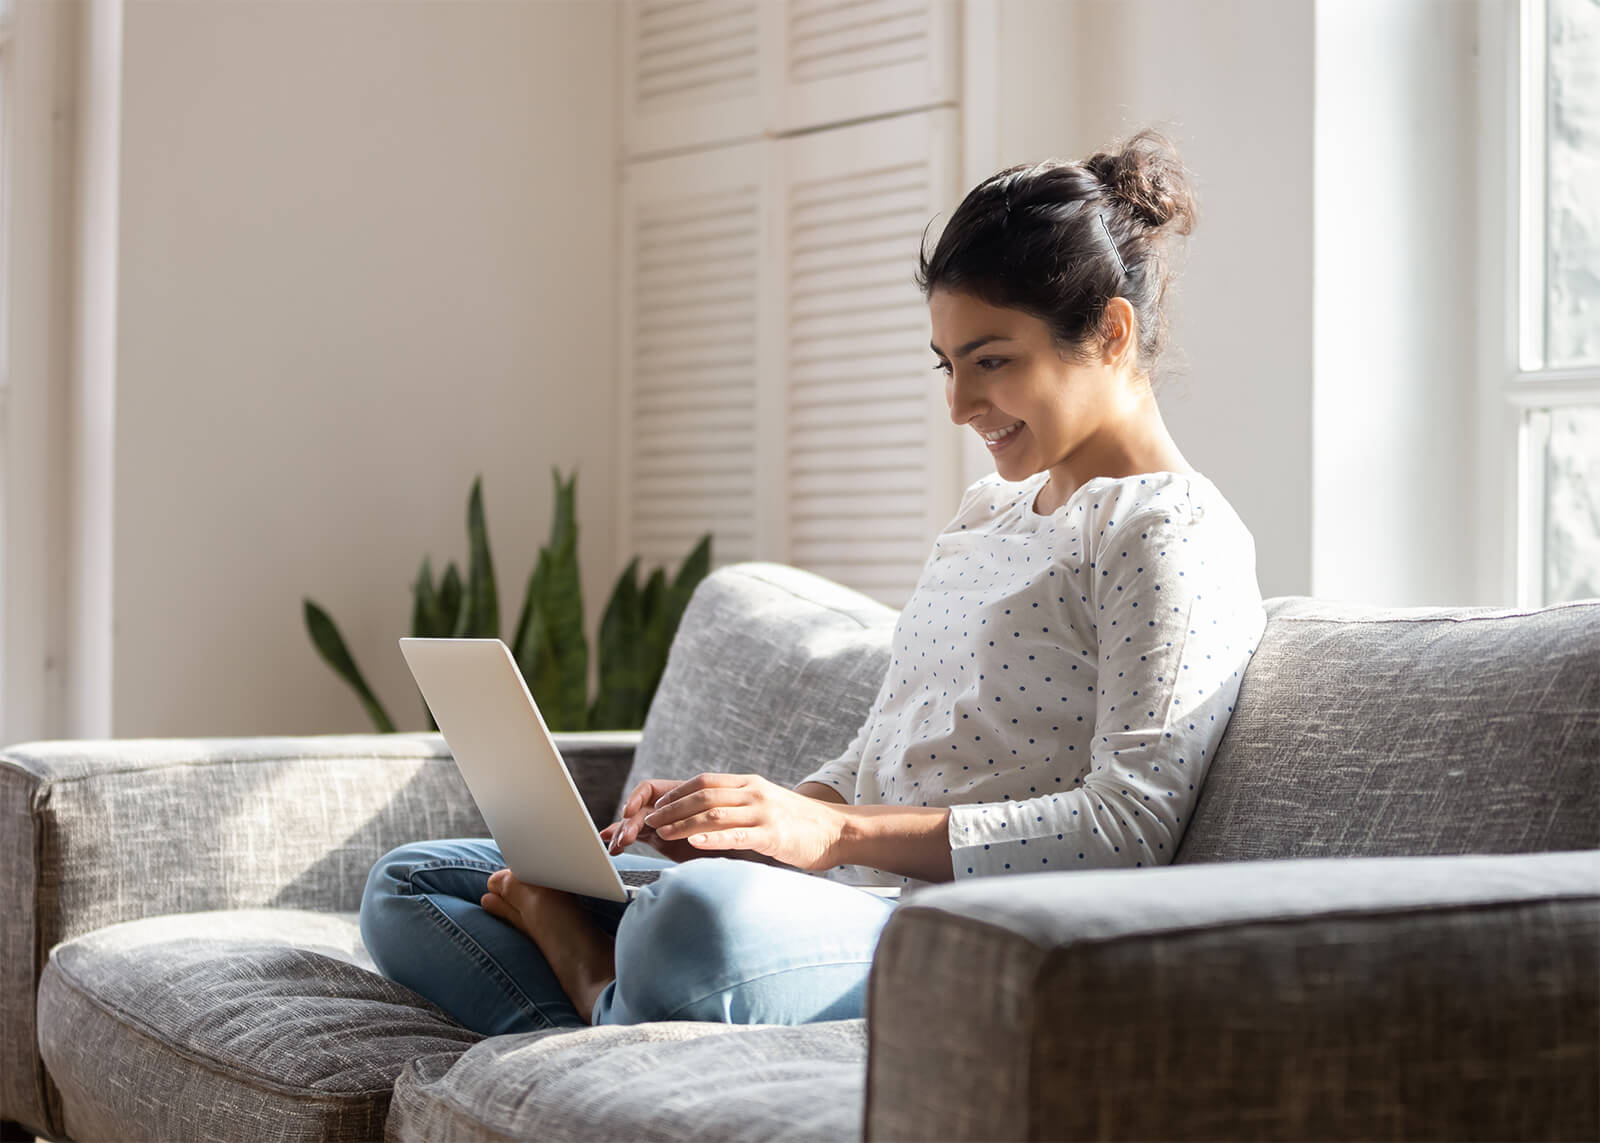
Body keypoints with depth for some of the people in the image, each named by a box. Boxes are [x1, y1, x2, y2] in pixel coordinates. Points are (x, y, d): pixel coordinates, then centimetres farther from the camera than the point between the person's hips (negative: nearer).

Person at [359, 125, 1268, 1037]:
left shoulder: (1176, 532, -4)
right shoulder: (987, 513, 24)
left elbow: (1131, 827, -16)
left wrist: (838, 832, -21)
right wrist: (761, 811, 1)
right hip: (848, 901, 10)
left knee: (706, 918, -44)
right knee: (409, 888, 9)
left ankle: (604, 986, -12)